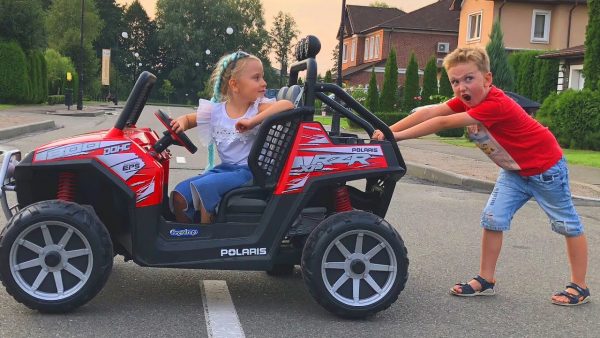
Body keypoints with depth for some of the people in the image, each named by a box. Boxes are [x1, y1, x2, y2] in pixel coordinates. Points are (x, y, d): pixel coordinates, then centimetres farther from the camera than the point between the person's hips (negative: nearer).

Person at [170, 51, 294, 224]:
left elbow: (287, 105, -27)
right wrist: (180, 123, -6)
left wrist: (253, 121, -31)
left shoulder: (259, 107, -7)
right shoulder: (215, 111, 4)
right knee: (179, 194, -8)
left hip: (250, 170, -5)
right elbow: (187, 118, 18)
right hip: (224, 168, 5)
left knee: (203, 186, -26)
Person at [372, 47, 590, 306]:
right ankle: (485, 280, 10)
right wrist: (387, 131, -29)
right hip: (514, 170, 8)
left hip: (545, 166, -7)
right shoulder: (467, 100, -9)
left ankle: (579, 287, 19)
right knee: (493, 219, 0)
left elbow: (443, 123, -38)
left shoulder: (496, 105, -34)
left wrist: (397, 136, -38)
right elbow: (430, 112, -19)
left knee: (567, 224, 8)